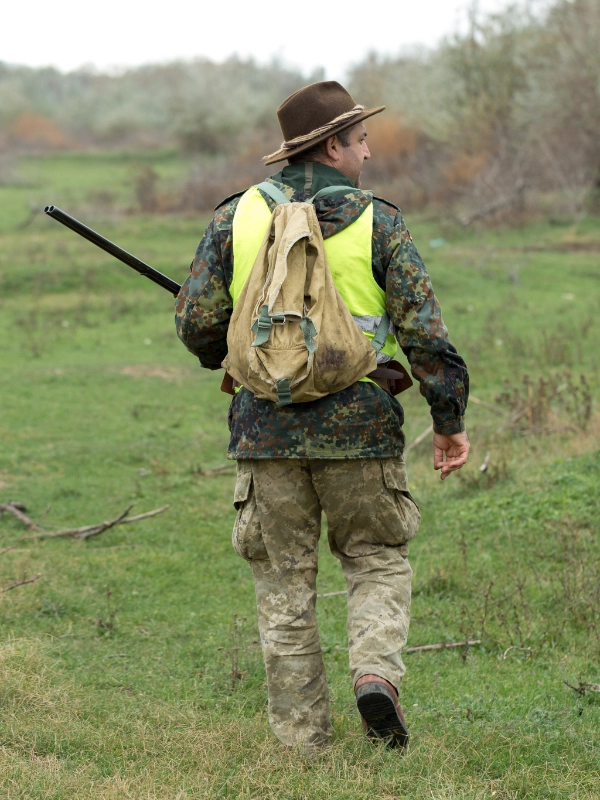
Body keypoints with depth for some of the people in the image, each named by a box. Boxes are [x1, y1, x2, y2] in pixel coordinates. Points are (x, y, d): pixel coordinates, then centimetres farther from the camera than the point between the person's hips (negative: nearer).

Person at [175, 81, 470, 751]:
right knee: (376, 560, 17)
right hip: (359, 430, -1)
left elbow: (196, 323, 2)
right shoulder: (377, 222, -3)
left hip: (266, 429, 2)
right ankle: (376, 671, -7)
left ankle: (300, 740, 10)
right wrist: (450, 419, 2)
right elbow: (423, 329, -6)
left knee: (284, 583, 10)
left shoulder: (236, 218, 2)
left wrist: (227, 355, 24)